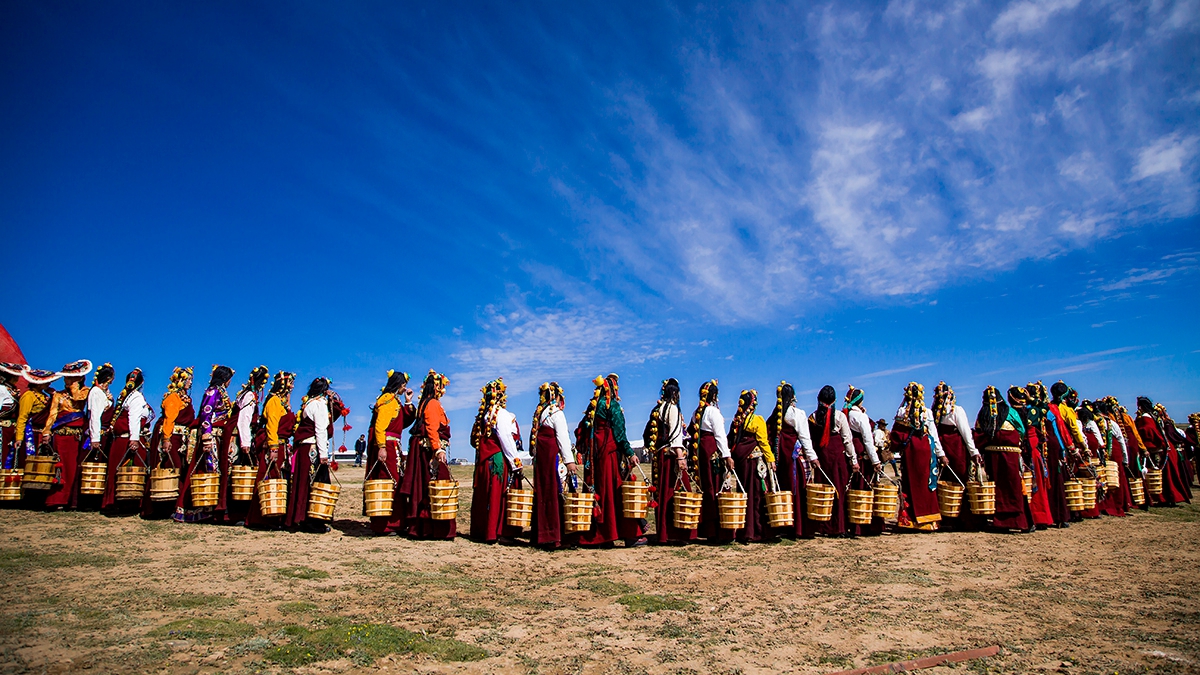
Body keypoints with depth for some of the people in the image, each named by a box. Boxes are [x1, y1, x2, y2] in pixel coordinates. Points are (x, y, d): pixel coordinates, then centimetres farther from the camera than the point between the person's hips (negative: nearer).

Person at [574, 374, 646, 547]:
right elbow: (619, 433, -11)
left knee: (598, 491, 9)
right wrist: (630, 453, -9)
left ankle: (595, 535, 11)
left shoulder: (592, 405, 14)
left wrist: (586, 451, 17)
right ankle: (630, 535, -1)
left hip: (593, 455, 7)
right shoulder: (613, 405, -6)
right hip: (609, 453, -7)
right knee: (615, 490, -5)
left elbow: (582, 431, 13)